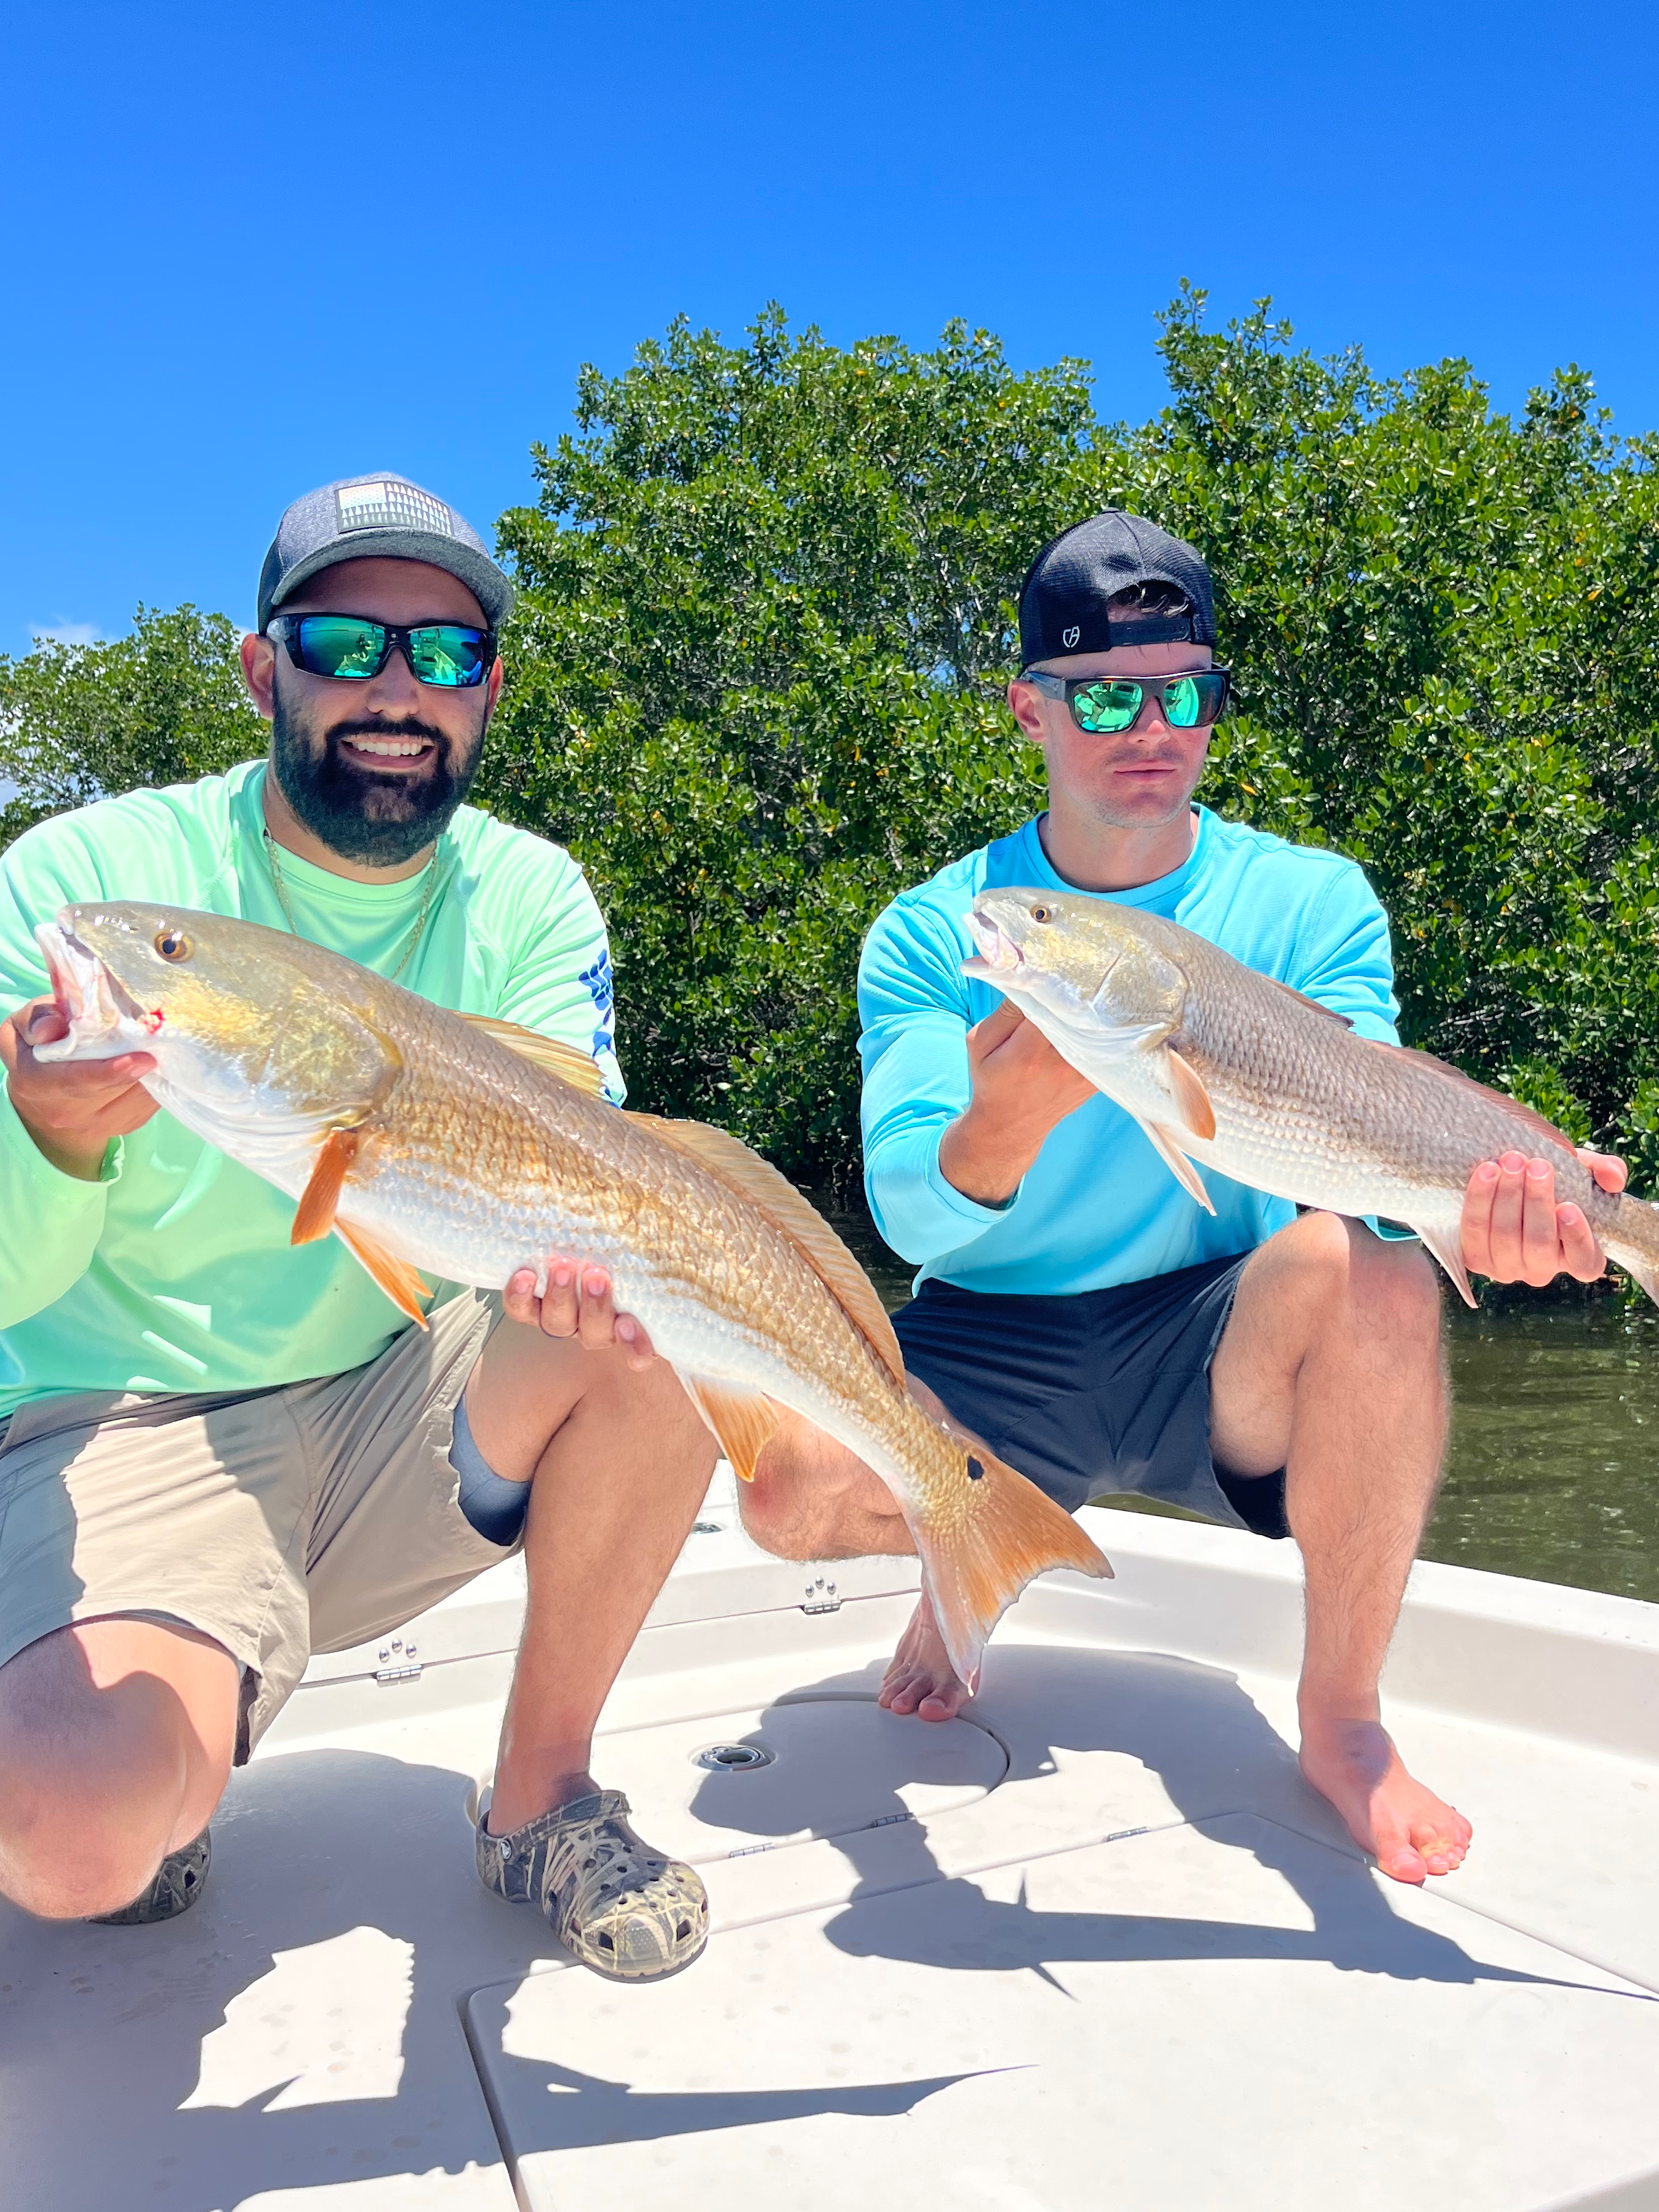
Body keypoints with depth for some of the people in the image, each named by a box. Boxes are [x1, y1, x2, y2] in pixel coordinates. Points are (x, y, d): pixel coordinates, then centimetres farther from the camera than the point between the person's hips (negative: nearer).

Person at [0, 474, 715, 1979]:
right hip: (127, 1426, -3)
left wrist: (565, 1266, -38)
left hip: (408, 1404, 3)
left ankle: (540, 1796, -3)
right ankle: (168, 1782, 11)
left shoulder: (530, 899, -1)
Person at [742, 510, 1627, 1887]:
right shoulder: (933, 933, -3)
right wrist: (1008, 1118, -38)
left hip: (1221, 1354, 0)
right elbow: (910, 1212, -15)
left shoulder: (1313, 903, -1)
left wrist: (1463, 1191, -38)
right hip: (989, 1350, 0)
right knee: (795, 1480, -27)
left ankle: (1342, 1723, -10)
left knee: (1368, 1272, -32)